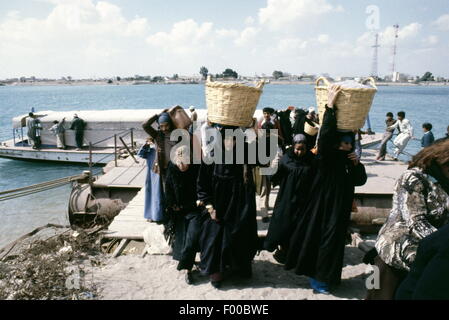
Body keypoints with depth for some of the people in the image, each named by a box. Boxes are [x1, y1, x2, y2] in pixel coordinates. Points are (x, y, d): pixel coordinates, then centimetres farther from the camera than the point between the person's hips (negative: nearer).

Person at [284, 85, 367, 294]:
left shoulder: (348, 159, 6)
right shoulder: (326, 156, -13)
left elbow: (360, 181, 6)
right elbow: (325, 135, -32)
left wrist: (356, 164, -12)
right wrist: (330, 106, -35)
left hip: (340, 208, 6)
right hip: (323, 206, -6)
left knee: (334, 240, 14)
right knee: (320, 238, 2)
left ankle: (328, 276, 30)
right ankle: (317, 277, 19)